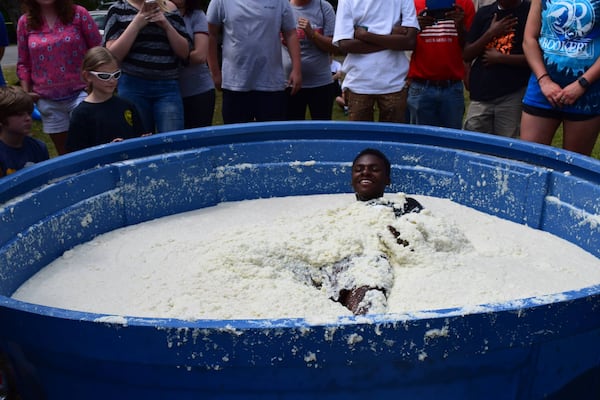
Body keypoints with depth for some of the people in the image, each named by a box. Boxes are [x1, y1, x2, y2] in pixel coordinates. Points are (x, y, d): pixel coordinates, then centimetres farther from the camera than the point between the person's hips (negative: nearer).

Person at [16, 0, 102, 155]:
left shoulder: (78, 14, -3)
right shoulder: (25, 22, 5)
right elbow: (23, 63, 12)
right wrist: (26, 93, 3)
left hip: (80, 93, -3)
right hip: (48, 100, 3)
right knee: (63, 152, 11)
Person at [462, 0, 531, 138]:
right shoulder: (483, 13, 12)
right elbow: (466, 55, 8)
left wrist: (500, 58, -8)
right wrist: (490, 33, -4)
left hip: (513, 96, -4)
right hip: (480, 96, 4)